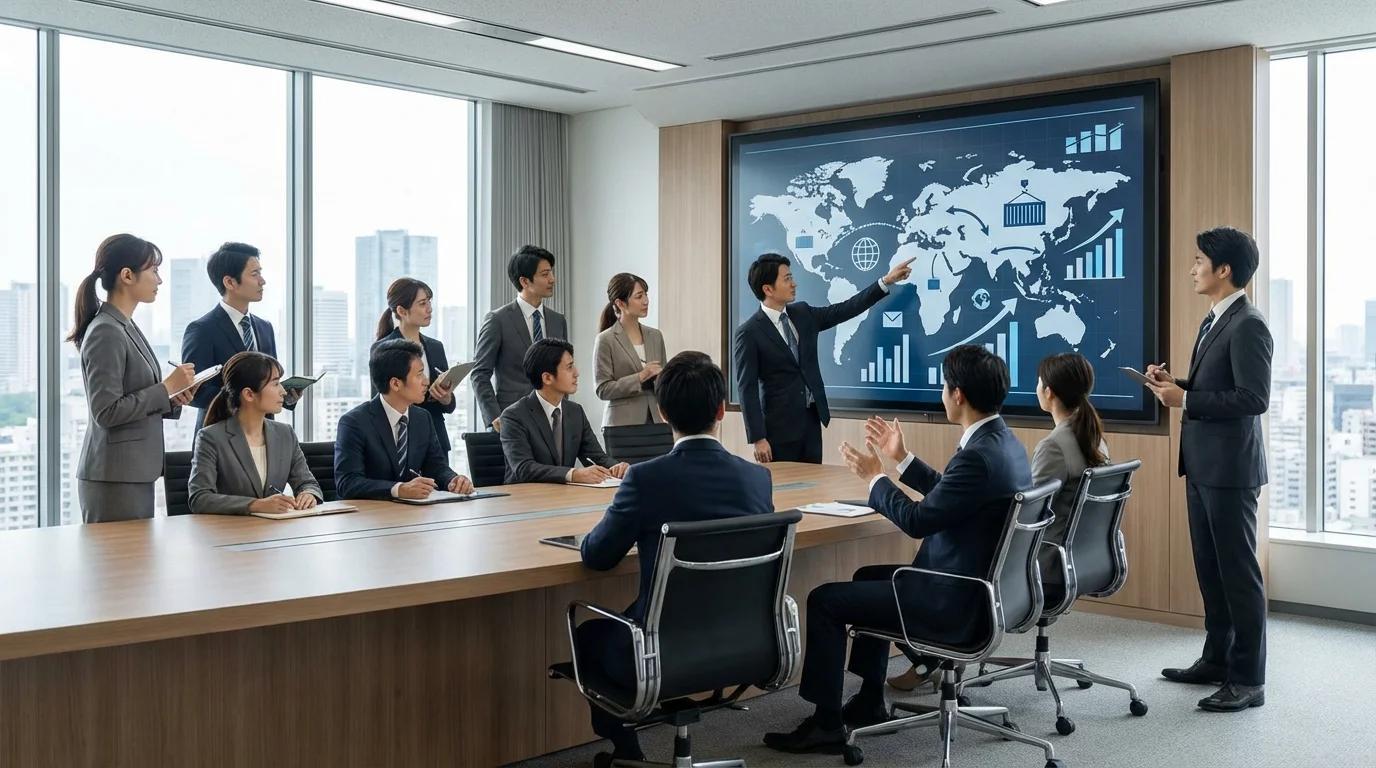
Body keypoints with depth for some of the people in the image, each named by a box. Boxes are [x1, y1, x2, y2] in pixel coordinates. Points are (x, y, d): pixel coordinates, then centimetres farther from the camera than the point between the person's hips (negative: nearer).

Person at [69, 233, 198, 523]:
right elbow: (107, 411, -20)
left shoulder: (126, 327, 13)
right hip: (114, 477, -9)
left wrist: (172, 400, 3)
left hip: (134, 473, 9)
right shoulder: (105, 332, -15)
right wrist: (166, 387, -16)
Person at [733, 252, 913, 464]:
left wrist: (886, 281, 5)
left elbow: (845, 309, 11)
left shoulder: (803, 313, 7)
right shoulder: (749, 334, -12)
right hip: (779, 426, -6)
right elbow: (748, 390, -14)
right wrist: (758, 438, -18)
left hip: (812, 419, 6)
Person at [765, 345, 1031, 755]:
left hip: (955, 600, -10)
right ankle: (869, 702, 34)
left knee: (825, 599, -2)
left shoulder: (980, 456, -27)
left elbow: (918, 521, -20)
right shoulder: (1004, 442, 5)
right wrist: (902, 458, 20)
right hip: (979, 584, 11)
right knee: (870, 577, 29)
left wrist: (875, 477, -5)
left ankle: (826, 724, 6)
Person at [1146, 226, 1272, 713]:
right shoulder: (1214, 321, 15)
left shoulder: (1248, 325, -15)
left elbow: (1254, 398, -22)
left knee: (1238, 571, -3)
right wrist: (1176, 384, 5)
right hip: (1202, 465, 10)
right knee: (1210, 567, 16)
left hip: (1230, 468, -10)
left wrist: (1185, 400, -20)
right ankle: (1217, 659, 27)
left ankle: (1248, 680, 5)